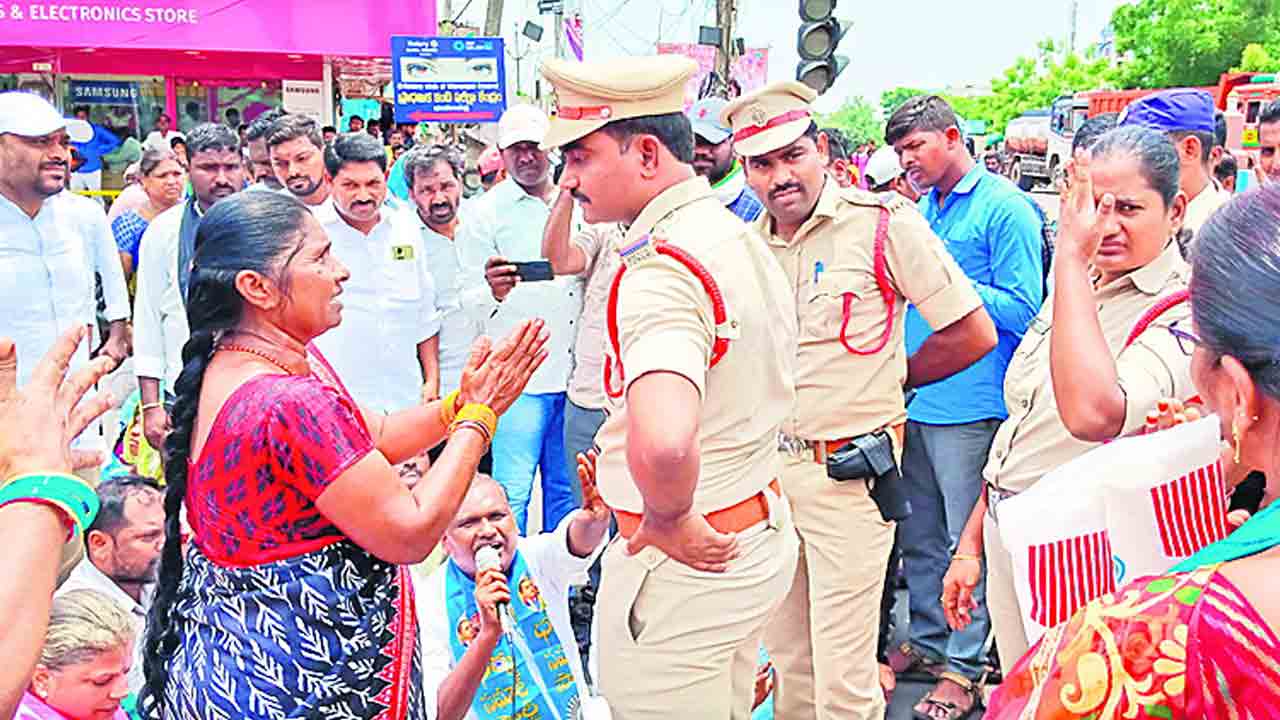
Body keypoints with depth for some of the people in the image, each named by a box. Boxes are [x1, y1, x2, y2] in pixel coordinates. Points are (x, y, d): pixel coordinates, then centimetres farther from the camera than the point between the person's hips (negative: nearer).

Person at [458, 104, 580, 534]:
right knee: (512, 491, -6)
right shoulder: (483, 213, -2)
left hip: (574, 370, 5)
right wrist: (493, 293, -27)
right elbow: (469, 300, -7)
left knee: (566, 489, 13)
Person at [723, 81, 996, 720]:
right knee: (786, 659, 17)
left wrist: (888, 379, 3)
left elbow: (973, 333, -6)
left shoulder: (883, 222, -9)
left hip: (846, 473, -5)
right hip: (766, 467, 6)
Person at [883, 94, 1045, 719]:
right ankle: (927, 640, 31)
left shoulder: (1005, 208, -8)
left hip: (969, 404, -7)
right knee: (918, 534, 15)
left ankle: (965, 666, 15)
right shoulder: (922, 208, 15)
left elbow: (1023, 311, -14)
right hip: (917, 398, 8)